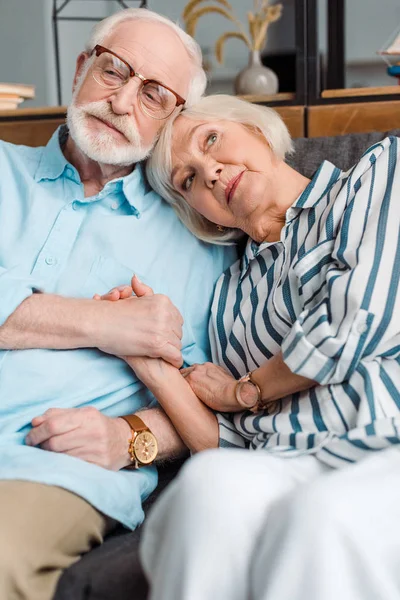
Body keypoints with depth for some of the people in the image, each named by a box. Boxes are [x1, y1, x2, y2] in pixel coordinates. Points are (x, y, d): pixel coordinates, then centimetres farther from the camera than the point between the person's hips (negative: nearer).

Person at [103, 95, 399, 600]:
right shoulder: (231, 294, 24)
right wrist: (156, 370, 0)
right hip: (297, 465, 4)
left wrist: (241, 391, 11)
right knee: (213, 482, -32)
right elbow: (230, 449, 14)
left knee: (320, 517, -39)